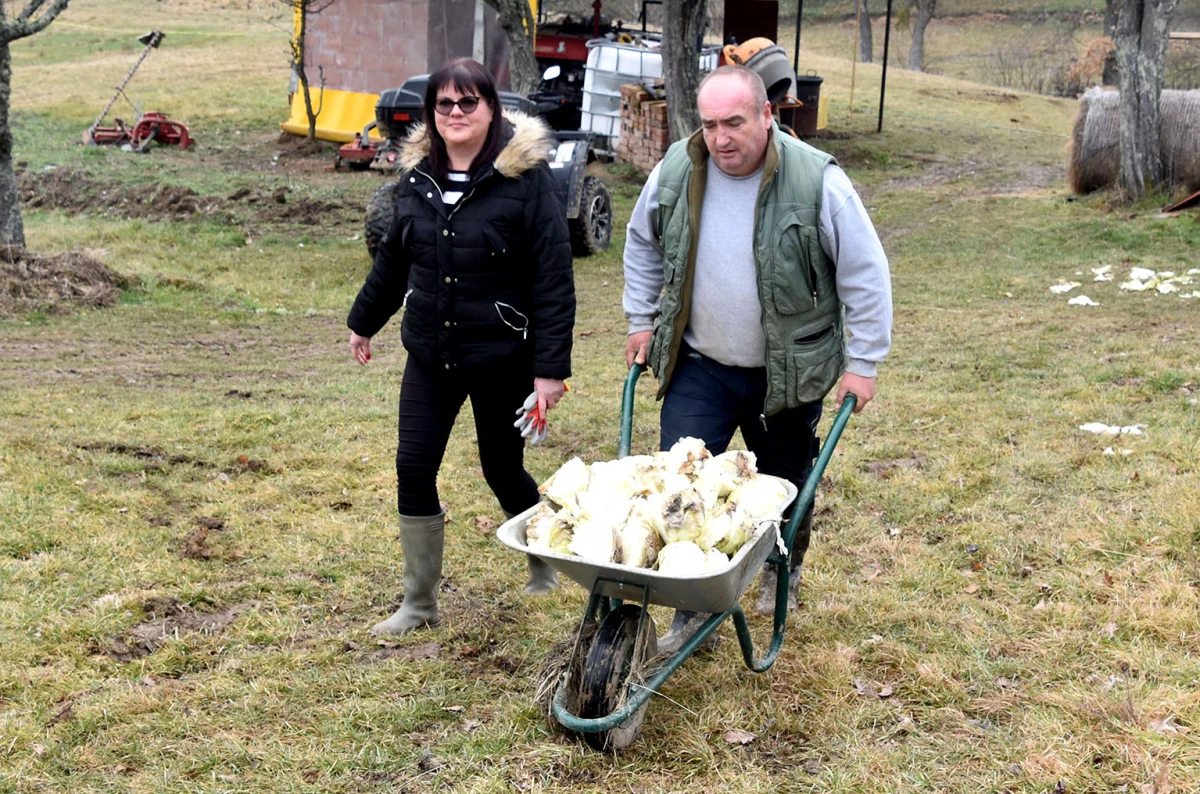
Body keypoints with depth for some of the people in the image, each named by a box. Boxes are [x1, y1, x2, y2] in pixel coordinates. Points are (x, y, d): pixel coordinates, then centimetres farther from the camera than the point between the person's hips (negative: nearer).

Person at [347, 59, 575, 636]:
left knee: (503, 470, 10)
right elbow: (393, 256, 18)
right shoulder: (417, 175, 3)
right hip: (430, 355, 5)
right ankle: (419, 603, 16)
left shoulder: (525, 176, -13)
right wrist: (364, 321, 27)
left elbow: (554, 277, -14)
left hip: (503, 358, -4)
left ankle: (544, 566, 39)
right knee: (414, 470, 1)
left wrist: (550, 367, -18)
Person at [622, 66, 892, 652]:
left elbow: (866, 276, -10)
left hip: (787, 373, -2)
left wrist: (862, 362, -8)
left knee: (785, 488, 16)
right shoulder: (675, 172, -7)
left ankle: (782, 572, 45)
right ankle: (693, 608, 12)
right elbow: (642, 245, 12)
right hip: (697, 367, 2)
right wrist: (642, 322, 11)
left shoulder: (818, 182, -18)